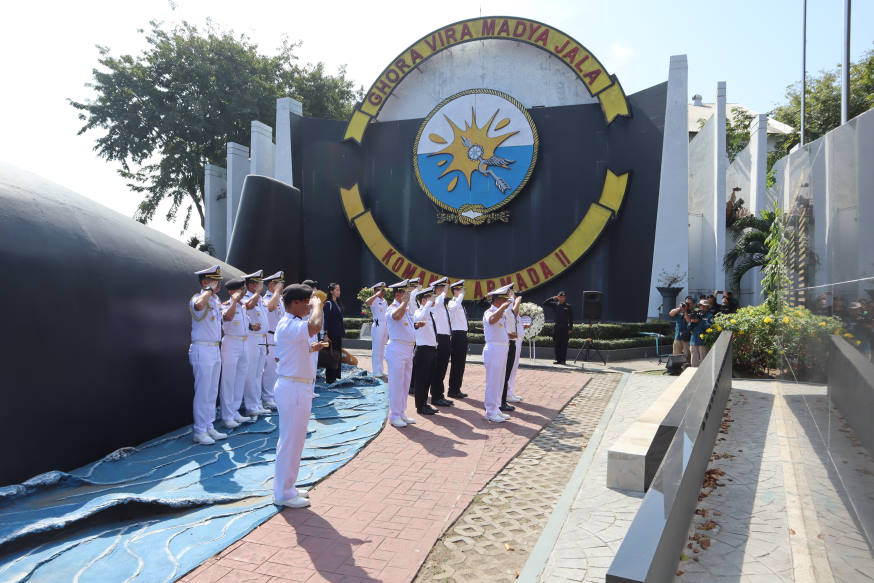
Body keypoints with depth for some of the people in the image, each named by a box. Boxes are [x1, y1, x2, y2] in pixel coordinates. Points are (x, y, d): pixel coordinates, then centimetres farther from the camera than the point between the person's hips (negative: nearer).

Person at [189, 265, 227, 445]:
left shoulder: (216, 300, 14)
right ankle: (200, 431, 5)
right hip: (202, 350, -9)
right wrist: (209, 290, -25)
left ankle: (209, 427, 22)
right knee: (202, 391, -3)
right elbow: (198, 305, -39)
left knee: (212, 391, 13)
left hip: (216, 349, 9)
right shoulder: (197, 298, -13)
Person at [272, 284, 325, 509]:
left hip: (298, 387, 11)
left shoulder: (291, 326, 15)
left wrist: (310, 349, 11)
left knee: (292, 439, 18)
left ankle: (285, 488, 31)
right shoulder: (288, 326, -19)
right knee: (290, 441, -2)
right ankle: (283, 494, 10)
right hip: (293, 387, -11)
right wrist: (317, 305, -21)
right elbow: (315, 326, -39)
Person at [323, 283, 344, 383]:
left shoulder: (338, 303, 14)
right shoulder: (328, 303, -9)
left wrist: (342, 330, 15)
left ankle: (335, 376, 20)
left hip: (338, 334, 8)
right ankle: (329, 378, 4)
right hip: (331, 333, -8)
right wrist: (326, 334, -18)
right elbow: (326, 319, -13)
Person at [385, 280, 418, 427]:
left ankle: (401, 413, 23)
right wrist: (405, 302, -24)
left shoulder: (405, 309, 17)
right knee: (396, 383, -4)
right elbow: (397, 316, -36)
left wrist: (416, 325, 16)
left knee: (405, 383, 13)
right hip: (396, 350, -9)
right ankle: (394, 416, 4)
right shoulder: (392, 308, -11)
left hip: (408, 350, 9)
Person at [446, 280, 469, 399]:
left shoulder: (461, 304, 18)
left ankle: (457, 389, 20)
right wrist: (462, 295, -25)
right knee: (456, 364, -4)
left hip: (462, 335, 9)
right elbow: (455, 306, -38)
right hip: (457, 335, -9)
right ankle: (453, 390, 3)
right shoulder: (452, 303, -10)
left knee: (461, 364, 12)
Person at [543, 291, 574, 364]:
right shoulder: (554, 305, 8)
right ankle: (558, 359, 10)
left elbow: (571, 318, 3)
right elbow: (545, 303, 5)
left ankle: (563, 360, 2)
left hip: (565, 327, -2)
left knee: (564, 344, -2)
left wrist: (570, 328, -3)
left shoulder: (568, 306, 3)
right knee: (557, 344, 4)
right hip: (556, 327, 2)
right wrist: (552, 298, -3)